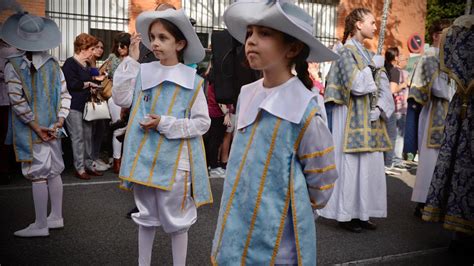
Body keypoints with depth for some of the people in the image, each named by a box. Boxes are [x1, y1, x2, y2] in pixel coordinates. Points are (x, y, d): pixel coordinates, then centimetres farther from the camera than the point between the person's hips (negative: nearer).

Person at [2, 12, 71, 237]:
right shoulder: (53, 63, 4)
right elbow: (65, 95, 1)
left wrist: (35, 126, -12)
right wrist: (59, 121, -3)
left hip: (30, 130, -5)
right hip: (52, 128, 5)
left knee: (38, 174, 0)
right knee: (53, 171, 14)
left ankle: (40, 225, 9)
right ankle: (56, 217, 26)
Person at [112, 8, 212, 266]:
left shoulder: (192, 81, -8)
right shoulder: (143, 72, 3)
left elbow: (202, 123, -8)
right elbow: (121, 99, -6)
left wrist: (165, 124, -17)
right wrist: (130, 60, -6)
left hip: (174, 161, -3)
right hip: (144, 157, 4)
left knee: (176, 221, 11)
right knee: (146, 216, 20)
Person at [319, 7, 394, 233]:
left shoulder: (369, 54, 16)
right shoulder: (346, 51, -6)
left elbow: (383, 86, 9)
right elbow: (356, 85, -18)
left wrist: (379, 108, -6)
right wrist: (373, 67, -5)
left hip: (370, 119, 8)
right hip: (351, 117, -7)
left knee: (369, 165, 7)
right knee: (350, 164, -3)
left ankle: (361, 213, 17)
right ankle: (345, 215, 7)